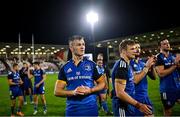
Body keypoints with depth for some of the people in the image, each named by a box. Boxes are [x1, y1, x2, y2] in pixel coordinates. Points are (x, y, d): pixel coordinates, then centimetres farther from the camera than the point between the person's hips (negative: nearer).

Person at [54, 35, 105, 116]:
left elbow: (102, 83, 5)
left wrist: (90, 90, -13)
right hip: (72, 110, 1)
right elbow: (57, 91, 1)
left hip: (91, 108, 0)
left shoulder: (92, 65, 0)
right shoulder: (65, 68, 2)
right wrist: (73, 92, -16)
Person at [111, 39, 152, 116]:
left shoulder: (126, 64, 10)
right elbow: (120, 93, -26)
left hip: (127, 105, 10)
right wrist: (139, 105, -23)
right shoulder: (122, 66, -21)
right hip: (123, 107, -10)